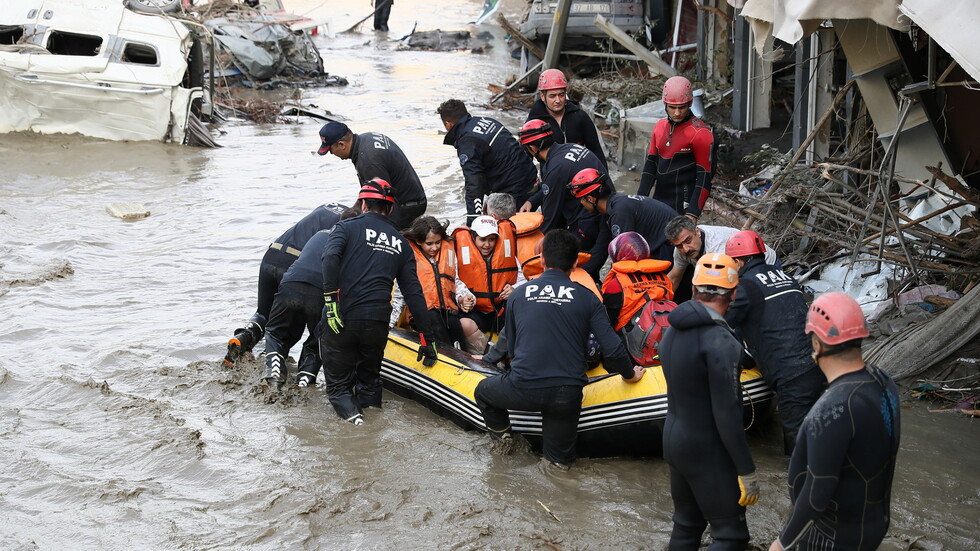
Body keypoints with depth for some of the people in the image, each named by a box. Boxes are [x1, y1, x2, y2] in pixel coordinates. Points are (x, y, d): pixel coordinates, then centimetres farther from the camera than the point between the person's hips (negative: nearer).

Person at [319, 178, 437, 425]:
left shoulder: (348, 227, 6)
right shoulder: (401, 243, 17)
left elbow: (330, 258, -15)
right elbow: (414, 293, 13)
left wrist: (331, 299, -15)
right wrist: (427, 337, 14)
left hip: (341, 319, -3)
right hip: (378, 322, 3)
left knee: (338, 382, 10)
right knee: (370, 378, 24)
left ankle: (348, 409, -17)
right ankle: (371, 404, -2)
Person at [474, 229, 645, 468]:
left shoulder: (518, 295, 8)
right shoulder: (587, 298, 3)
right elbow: (612, 348, -2)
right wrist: (629, 374, 17)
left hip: (523, 389, 0)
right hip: (567, 395, 1)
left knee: (483, 391, 31)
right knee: (560, 461, 21)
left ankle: (502, 434, 22)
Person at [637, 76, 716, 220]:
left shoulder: (700, 133, -11)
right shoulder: (660, 127, 10)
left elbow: (704, 177, -12)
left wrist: (693, 213, -18)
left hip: (683, 206, -7)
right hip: (659, 200, 7)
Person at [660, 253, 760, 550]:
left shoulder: (674, 330, 3)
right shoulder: (720, 341, -22)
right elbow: (726, 414, -23)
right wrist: (746, 470, -18)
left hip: (674, 439, 8)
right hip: (708, 450, -8)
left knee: (686, 526, 17)